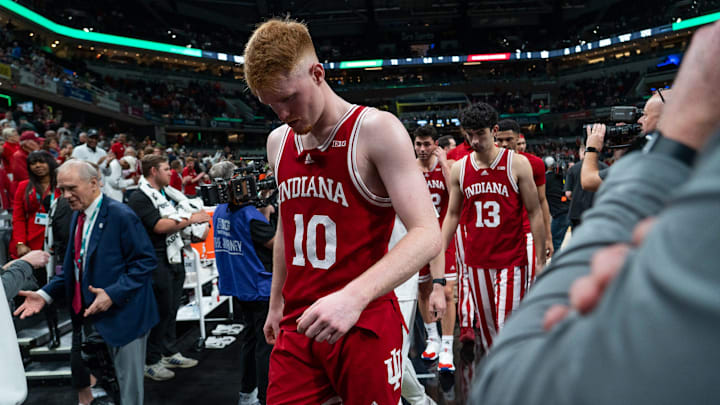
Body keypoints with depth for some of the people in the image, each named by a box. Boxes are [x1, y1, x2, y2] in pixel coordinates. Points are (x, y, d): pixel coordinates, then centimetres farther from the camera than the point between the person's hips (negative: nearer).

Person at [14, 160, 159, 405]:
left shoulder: (121, 216, -14)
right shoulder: (78, 216, 10)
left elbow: (145, 262, -16)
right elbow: (74, 266, 16)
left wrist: (113, 294, -24)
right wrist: (46, 294, 3)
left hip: (121, 316, -7)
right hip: (90, 315, 7)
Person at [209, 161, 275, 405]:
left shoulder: (219, 212, 3)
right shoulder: (251, 215, -20)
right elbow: (278, 243, -15)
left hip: (239, 286, 8)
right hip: (260, 287, -8)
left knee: (250, 337, 20)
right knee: (266, 341, 2)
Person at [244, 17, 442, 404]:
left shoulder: (376, 130, -13)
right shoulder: (278, 142, 7)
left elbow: (426, 235, -21)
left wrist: (354, 296, -33)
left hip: (364, 324, -5)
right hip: (297, 325, 5)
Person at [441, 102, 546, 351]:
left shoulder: (517, 164, -7)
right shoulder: (459, 169, 3)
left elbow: (534, 212, -3)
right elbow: (453, 214, 11)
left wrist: (541, 260, -5)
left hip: (512, 259, -4)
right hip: (476, 260, 4)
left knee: (507, 326, -8)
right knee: (487, 326, 14)